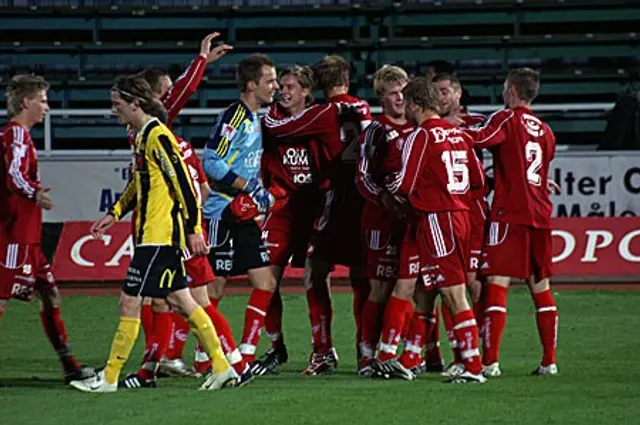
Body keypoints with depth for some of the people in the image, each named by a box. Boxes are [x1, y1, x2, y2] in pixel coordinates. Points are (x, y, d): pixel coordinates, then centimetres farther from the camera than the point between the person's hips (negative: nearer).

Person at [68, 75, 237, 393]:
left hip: (158, 236, -10)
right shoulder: (141, 136, 14)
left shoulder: (158, 137, -16)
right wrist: (115, 213, 19)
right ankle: (222, 368, 15)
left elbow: (183, 183, -18)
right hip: (150, 233, 10)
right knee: (180, 301, 12)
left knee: (129, 302, -6)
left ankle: (109, 378, -1)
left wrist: (193, 228, -19)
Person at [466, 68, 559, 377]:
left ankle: (490, 361, -14)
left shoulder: (507, 119, -4)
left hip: (509, 215, -6)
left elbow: (482, 139, -23)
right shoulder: (545, 130, 16)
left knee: (497, 284, -8)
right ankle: (549, 360, 10)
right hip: (539, 214, 6)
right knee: (541, 288, 11)